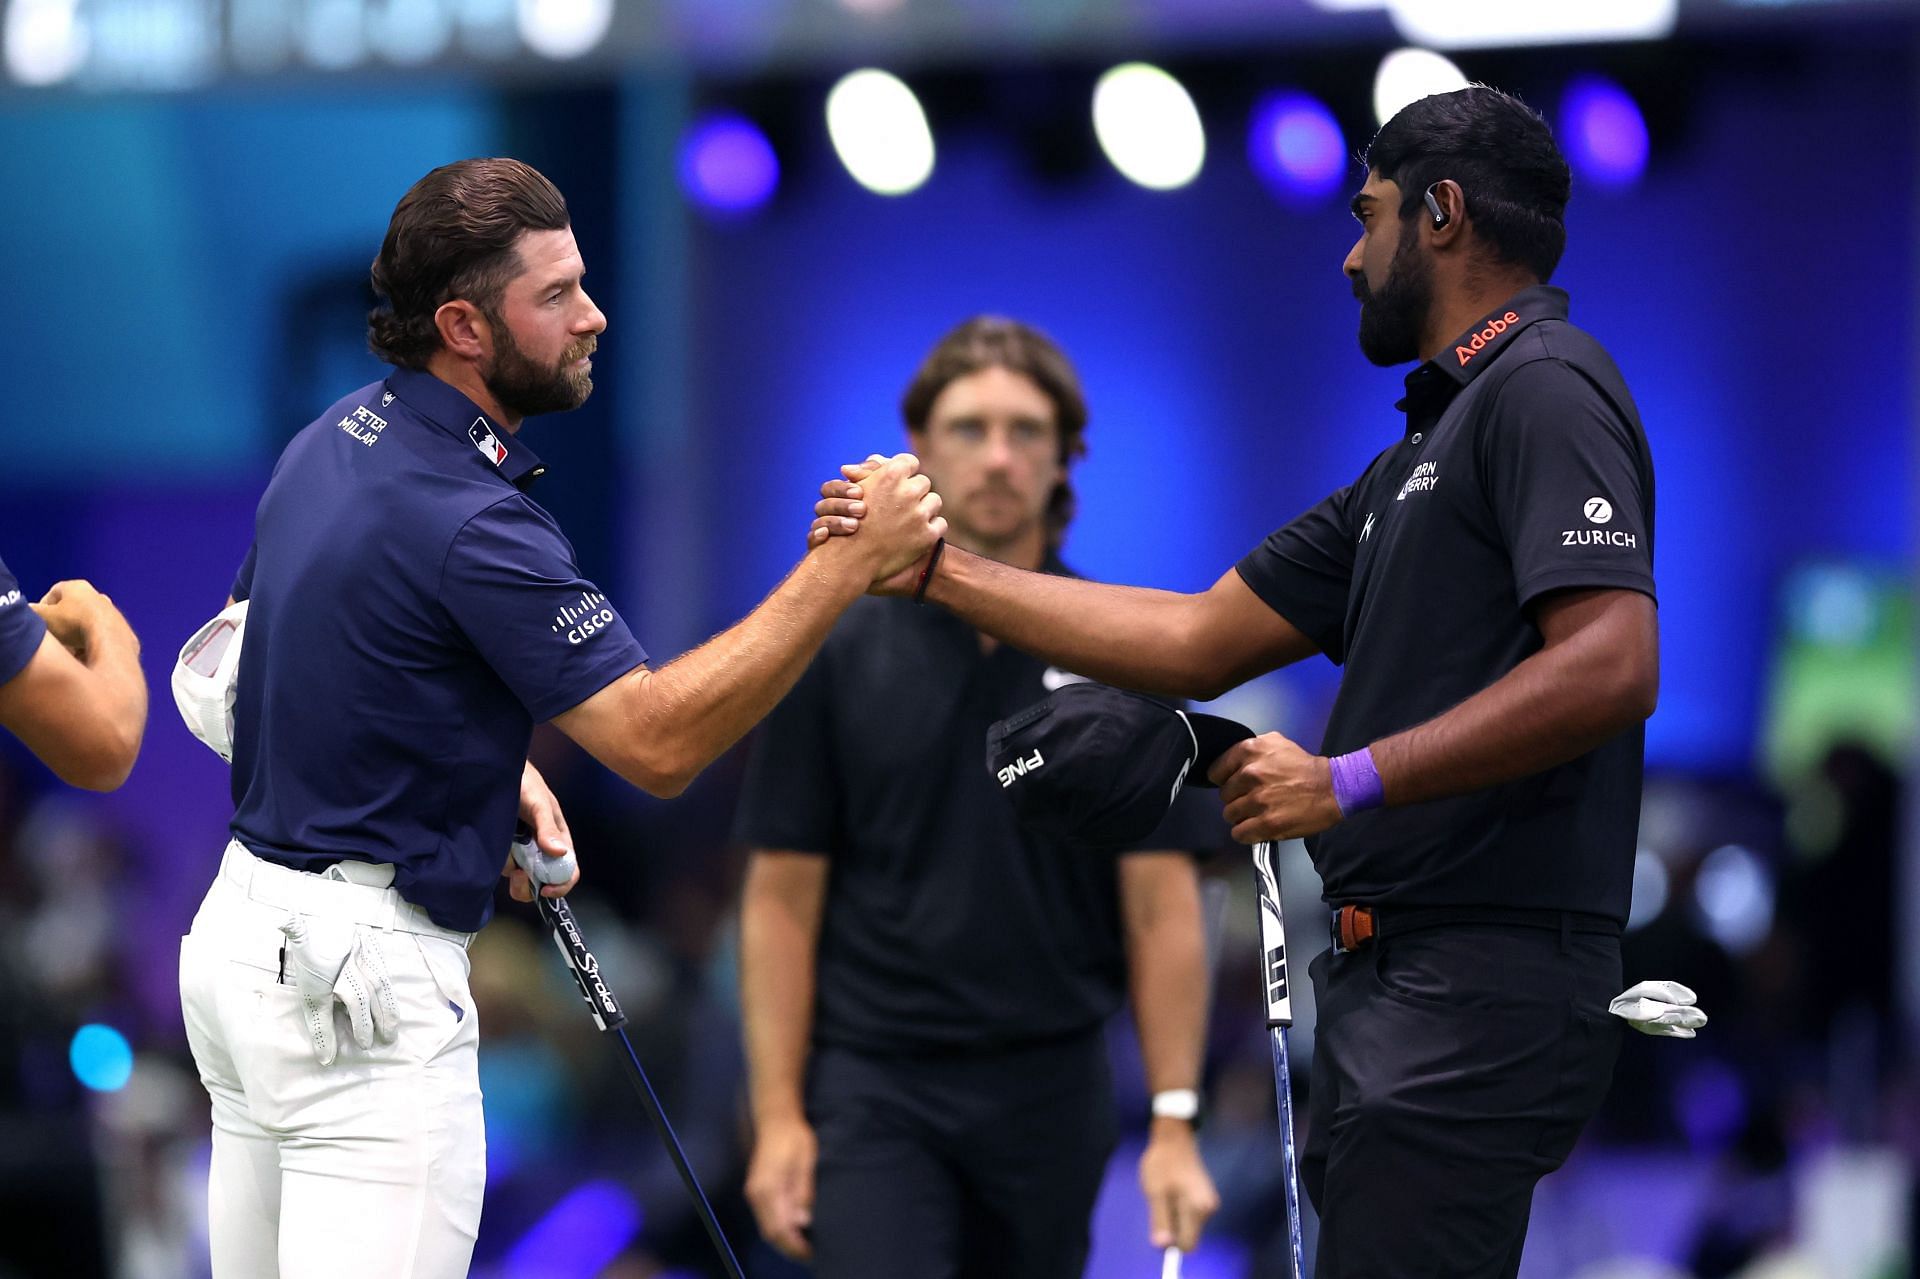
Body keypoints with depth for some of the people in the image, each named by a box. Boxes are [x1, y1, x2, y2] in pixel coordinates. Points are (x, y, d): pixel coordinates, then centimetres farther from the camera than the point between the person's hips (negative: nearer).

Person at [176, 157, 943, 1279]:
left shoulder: (336, 441, 9)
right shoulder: (470, 521, -20)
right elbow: (658, 742, -21)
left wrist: (495, 763, 14)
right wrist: (847, 565, -23)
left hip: (242, 931, 10)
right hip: (365, 974, -10)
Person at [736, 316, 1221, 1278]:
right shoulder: (838, 652, 0)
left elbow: (1161, 905, 0)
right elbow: (783, 897, 1)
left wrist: (1174, 1125, -7)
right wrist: (778, 1115, -6)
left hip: (1048, 1090, 2)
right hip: (874, 1089, -2)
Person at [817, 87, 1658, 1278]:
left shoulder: (1543, 389, -9)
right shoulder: (1417, 462, 23)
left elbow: (1613, 667, -22)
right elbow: (1198, 642, 23)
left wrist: (1351, 780, -22)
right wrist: (939, 569, 23)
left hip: (1477, 994, -10)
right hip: (1395, 990, 10)